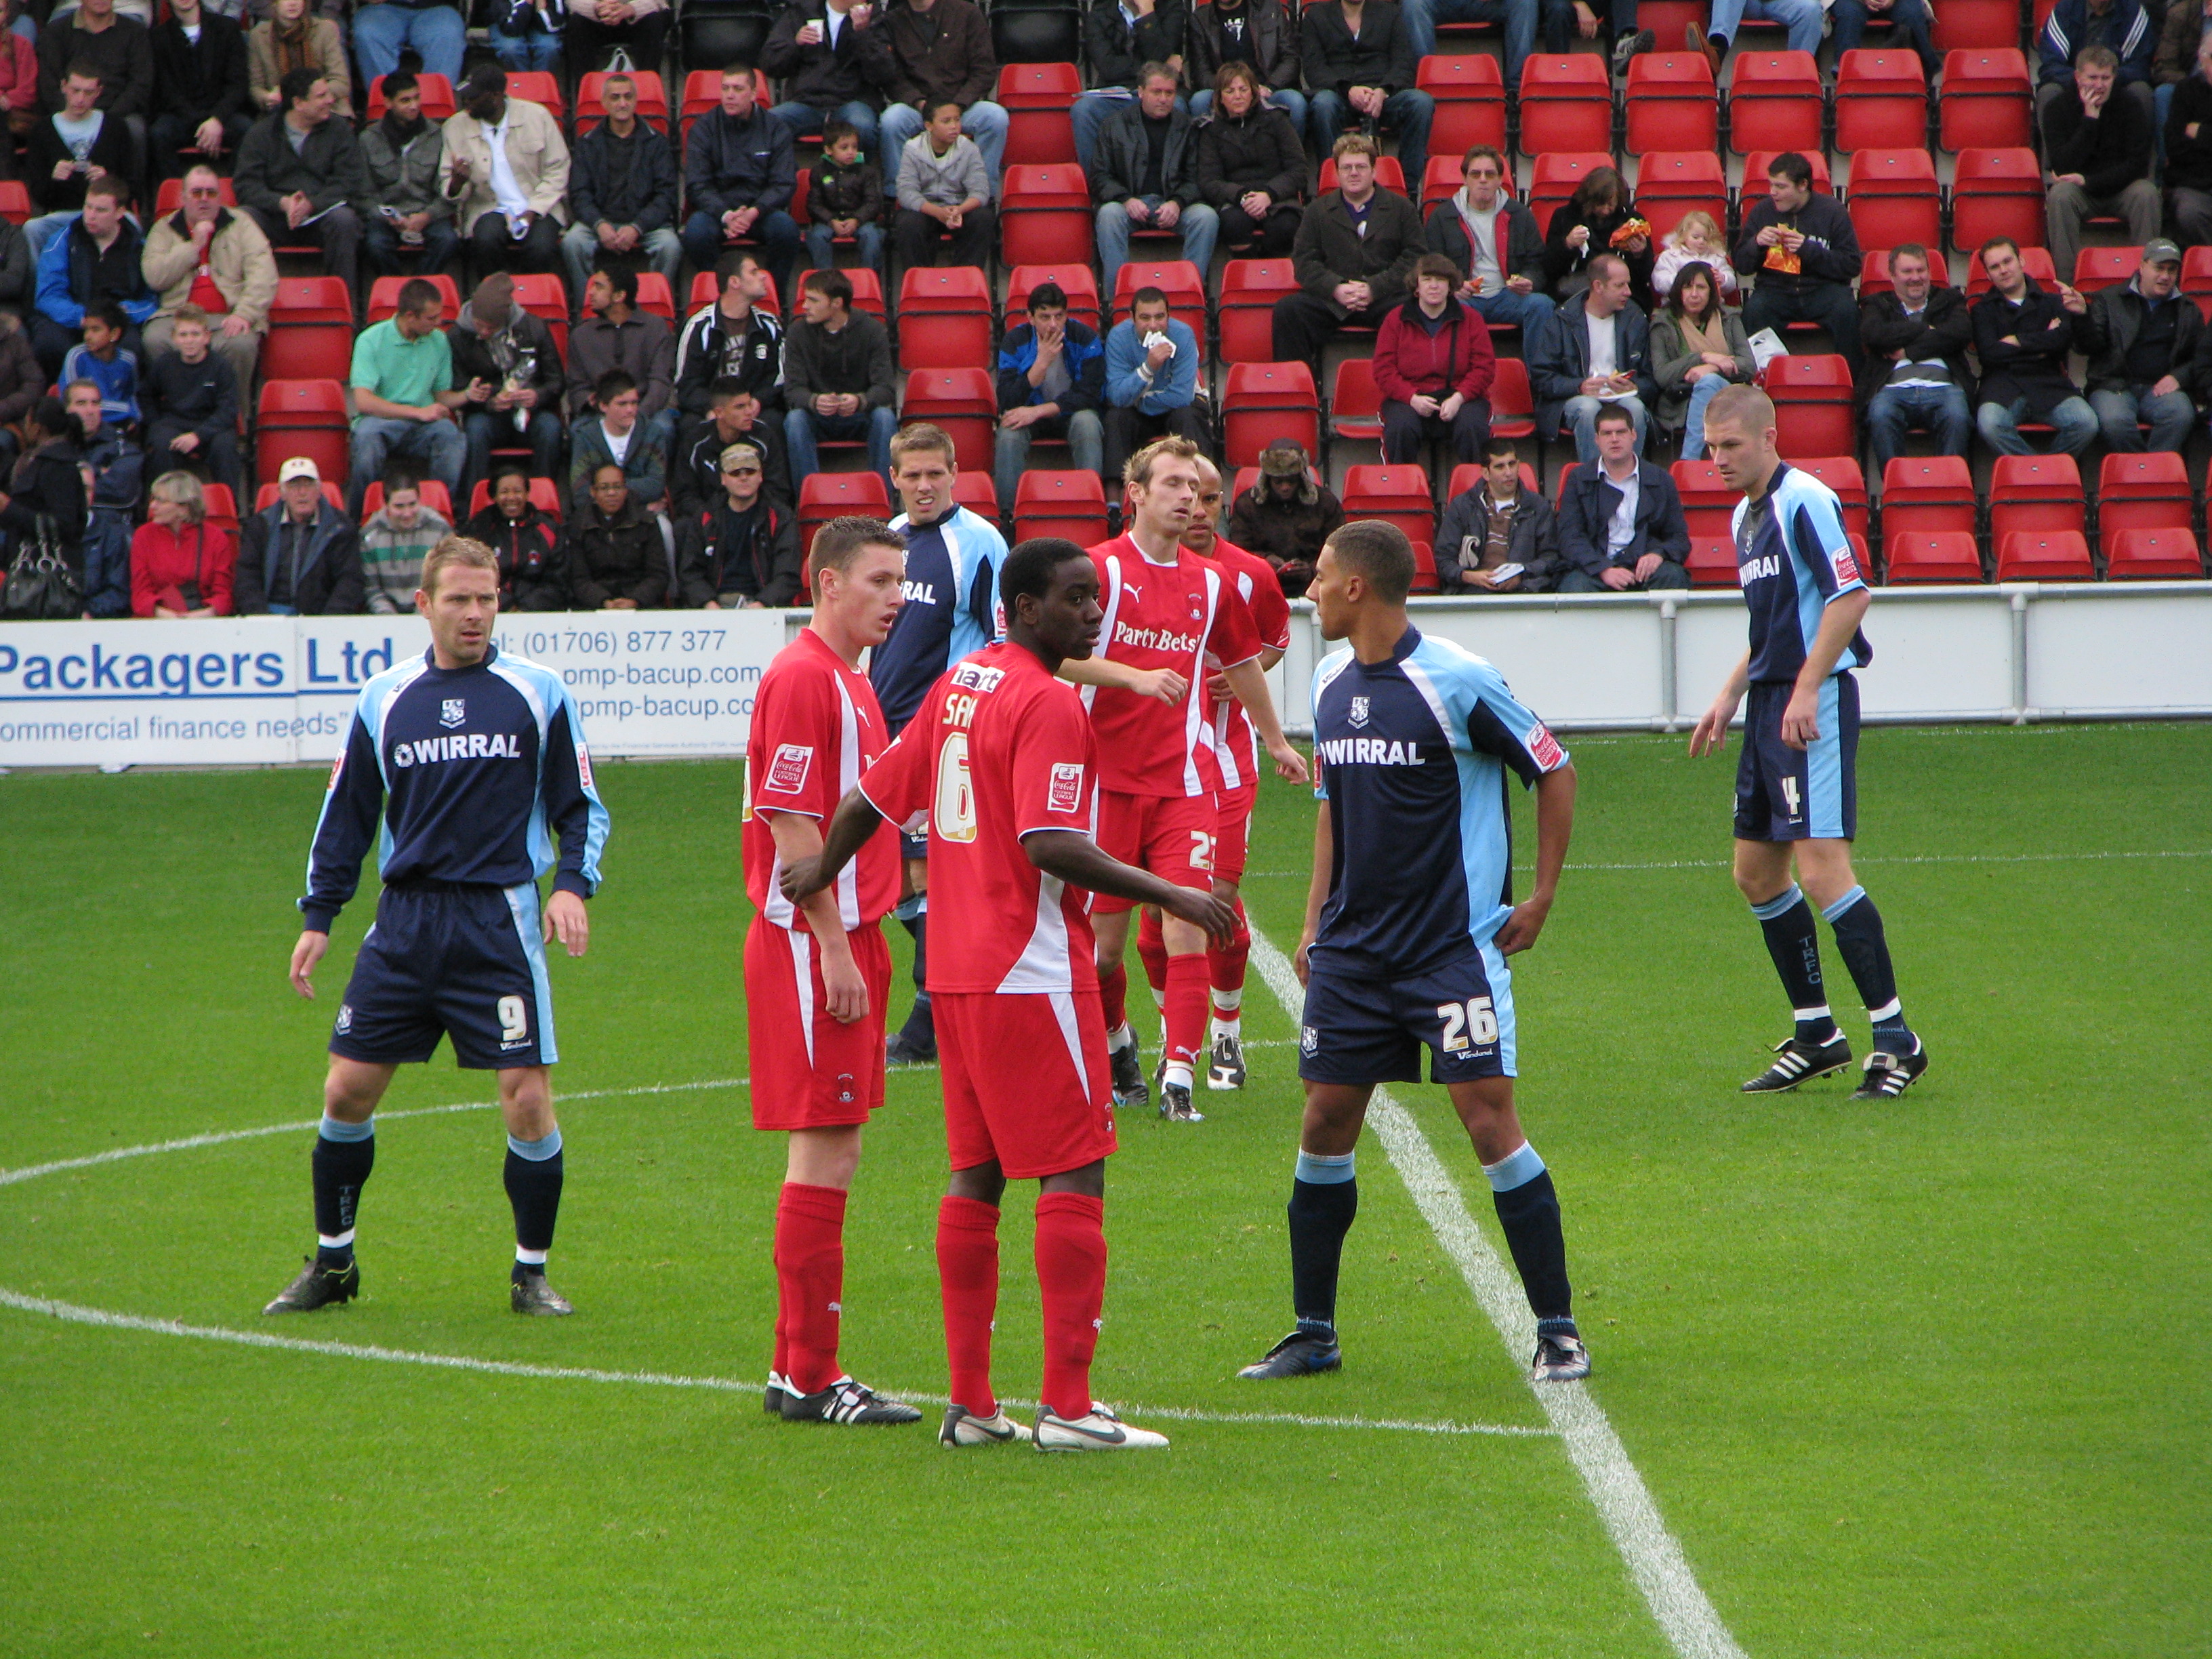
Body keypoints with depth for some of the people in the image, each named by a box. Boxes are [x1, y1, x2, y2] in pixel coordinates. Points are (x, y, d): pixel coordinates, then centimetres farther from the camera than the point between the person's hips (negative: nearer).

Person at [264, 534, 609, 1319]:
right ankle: (332, 1261, 18)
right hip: (404, 922, 2)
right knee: (348, 1088, 1)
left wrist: (572, 884, -11)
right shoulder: (383, 699, 7)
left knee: (527, 1096, -8)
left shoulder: (539, 693, 1)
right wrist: (318, 917, 9)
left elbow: (581, 806, 6)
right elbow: (347, 813, 14)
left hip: (501, 921, -2)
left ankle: (531, 1272, 8)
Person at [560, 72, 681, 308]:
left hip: (645, 220, -1)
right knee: (572, 242, -30)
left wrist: (637, 228, -16)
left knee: (670, 246, -32)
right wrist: (600, 225, -16)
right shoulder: (588, 144, 12)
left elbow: (665, 195, 1)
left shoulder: (655, 142, 9)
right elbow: (579, 195, 5)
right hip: (600, 219, 1)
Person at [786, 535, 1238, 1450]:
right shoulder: (1049, 704, -14)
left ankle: (970, 1402, 13)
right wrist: (1166, 896, -20)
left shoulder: (959, 682, 12)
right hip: (1032, 970, -9)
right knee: (1074, 1174, -5)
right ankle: (1066, 1404, -9)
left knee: (975, 1174, 11)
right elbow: (1050, 845, -23)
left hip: (955, 971, 9)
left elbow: (875, 794, 19)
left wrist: (822, 870, 35)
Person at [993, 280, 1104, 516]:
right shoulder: (1015, 342, -13)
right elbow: (1008, 404, -20)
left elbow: (1089, 394, -18)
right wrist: (1041, 362, -30)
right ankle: (1008, 512, -26)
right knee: (1009, 432, -32)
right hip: (1030, 414, 0)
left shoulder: (1084, 338, -14)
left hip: (1072, 413, 0)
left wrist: (1038, 411, -27)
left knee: (1087, 423, -33)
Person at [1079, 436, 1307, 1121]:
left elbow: (1243, 663, 26)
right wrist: (1136, 677, -28)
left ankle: (1178, 1077, -12)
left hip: (1185, 779, 3)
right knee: (1102, 941, 6)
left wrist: (1277, 742, 37)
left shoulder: (1212, 584, 10)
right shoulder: (1101, 569, -5)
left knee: (1186, 930, -11)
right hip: (1108, 779, -3)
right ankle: (1116, 1041, 33)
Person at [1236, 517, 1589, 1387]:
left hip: (1456, 946, -6)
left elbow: (1554, 773, -3)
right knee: (1326, 1121, 4)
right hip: (1352, 948, 6)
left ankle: (1557, 1329, -1)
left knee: (1489, 1119, -10)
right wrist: (1315, 922, 13)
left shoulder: (1457, 680, -12)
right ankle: (1313, 1332, 15)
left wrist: (1540, 899, -3)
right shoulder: (1331, 685, 9)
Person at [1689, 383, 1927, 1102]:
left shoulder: (1806, 502, -12)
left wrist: (1805, 691, -22)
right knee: (1756, 873, 11)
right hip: (1770, 708, 10)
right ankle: (1816, 1034, 20)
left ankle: (1895, 1037, -11)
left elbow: (1851, 596, -19)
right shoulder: (1747, 516, 17)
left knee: (1821, 871, -15)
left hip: (1814, 705, -10)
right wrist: (1729, 697, 20)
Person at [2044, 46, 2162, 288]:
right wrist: (2090, 119, -22)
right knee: (2059, 195, -33)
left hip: (2122, 189, 1)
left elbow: (2138, 165, -11)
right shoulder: (2059, 109, -6)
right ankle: (2067, 277, -30)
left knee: (2146, 193, -31)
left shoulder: (2129, 108, -5)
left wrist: (2088, 181, -21)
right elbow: (2061, 166, -17)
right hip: (2081, 194, 0)